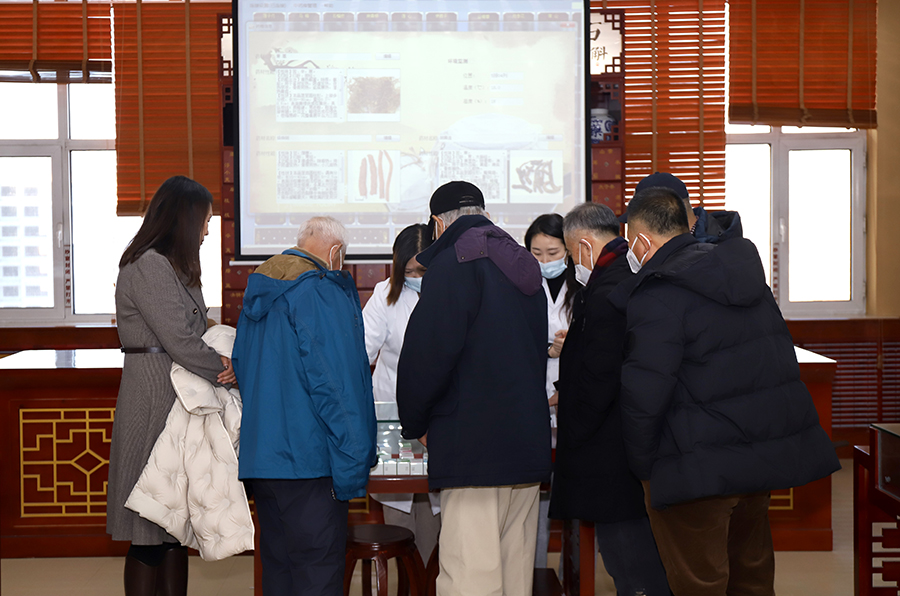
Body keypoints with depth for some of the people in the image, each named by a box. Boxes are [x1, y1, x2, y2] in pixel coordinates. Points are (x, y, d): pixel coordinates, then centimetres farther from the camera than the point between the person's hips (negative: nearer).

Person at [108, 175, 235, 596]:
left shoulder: (173, 266, 19)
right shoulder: (147, 266, -14)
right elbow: (178, 340, -19)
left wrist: (218, 363, -7)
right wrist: (227, 371, -7)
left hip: (179, 399, 10)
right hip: (154, 399, -10)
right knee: (150, 535, -5)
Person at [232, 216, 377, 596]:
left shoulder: (258, 293, 16)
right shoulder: (323, 293, -11)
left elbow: (239, 367, 23)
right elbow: (332, 380, -18)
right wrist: (351, 459, -16)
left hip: (259, 452, 9)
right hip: (308, 457, -8)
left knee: (277, 565, 15)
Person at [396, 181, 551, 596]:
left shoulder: (452, 265, -7)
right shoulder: (524, 268, 19)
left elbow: (426, 355, -12)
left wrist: (415, 423, 4)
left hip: (475, 450, -8)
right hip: (529, 443, 8)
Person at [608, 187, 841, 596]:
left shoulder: (656, 296, -16)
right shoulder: (746, 278, 11)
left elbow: (644, 393, -21)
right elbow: (782, 360, 19)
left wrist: (642, 465, -8)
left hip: (700, 470, -8)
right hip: (767, 457, 8)